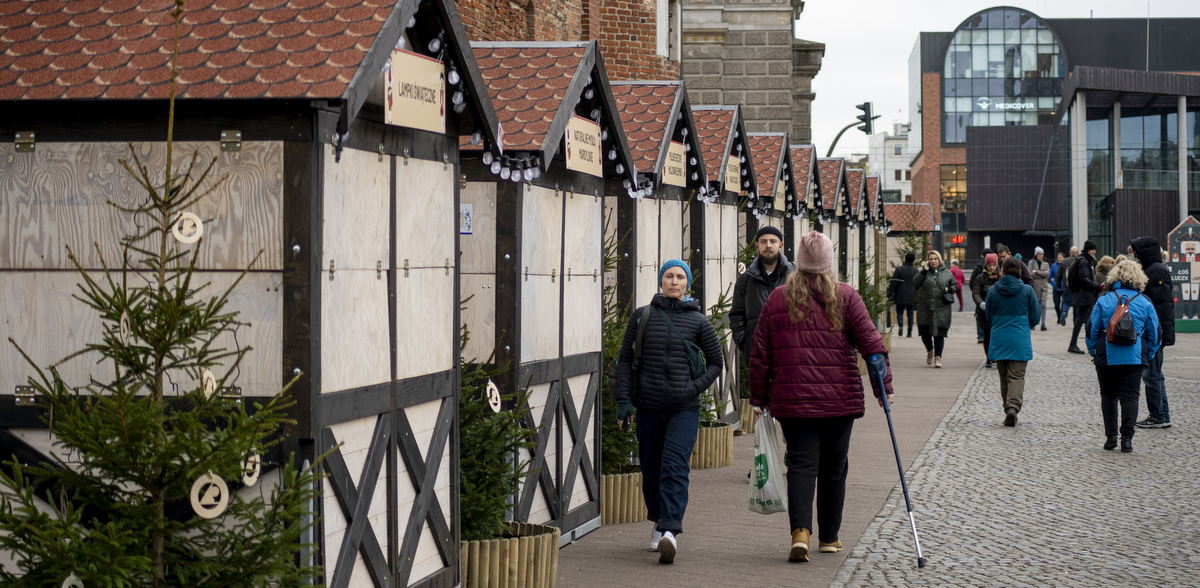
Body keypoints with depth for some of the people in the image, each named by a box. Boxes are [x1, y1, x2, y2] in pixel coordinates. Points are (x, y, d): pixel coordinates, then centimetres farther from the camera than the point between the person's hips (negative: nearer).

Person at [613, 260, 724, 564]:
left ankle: (670, 531, -24)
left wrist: (696, 387, -6)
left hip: (684, 407, -2)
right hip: (649, 406, 2)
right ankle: (659, 523, 31)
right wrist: (624, 399, 0)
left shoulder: (698, 321, 2)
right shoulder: (642, 316, 4)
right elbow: (625, 359, 8)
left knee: (675, 467, -15)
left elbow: (716, 362, 11)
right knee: (651, 470, 10)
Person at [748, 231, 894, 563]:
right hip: (840, 399, 0)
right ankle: (829, 537, 21)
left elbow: (760, 355, 5)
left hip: (792, 400, 0)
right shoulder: (845, 297, 0)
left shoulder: (777, 300, 4)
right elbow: (871, 342, -5)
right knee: (834, 466, 12)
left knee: (801, 465, 1)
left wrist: (759, 398, 12)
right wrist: (883, 386, 2)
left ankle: (800, 531, -19)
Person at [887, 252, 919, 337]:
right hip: (911, 297, 2)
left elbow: (893, 283, -8)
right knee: (910, 313, 8)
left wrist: (889, 294, -3)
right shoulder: (915, 271, 2)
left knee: (899, 312, 8)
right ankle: (910, 332, 5)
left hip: (900, 296, -2)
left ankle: (900, 324, -20)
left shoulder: (899, 269, -9)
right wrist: (917, 297, 22)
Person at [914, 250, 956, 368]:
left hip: (941, 309, 0)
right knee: (925, 333, 3)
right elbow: (915, 283, -9)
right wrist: (924, 271, -13)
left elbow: (955, 285, 18)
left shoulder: (947, 273, 9)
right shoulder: (924, 272, 6)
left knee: (939, 334, -5)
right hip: (925, 308, 0)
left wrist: (949, 289, -2)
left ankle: (937, 357, 1)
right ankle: (930, 350, 31)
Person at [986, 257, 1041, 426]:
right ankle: (1013, 407, -23)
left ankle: (1008, 408, 16)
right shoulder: (1027, 290, -4)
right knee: (1017, 376, -4)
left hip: (998, 340, 2)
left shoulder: (992, 292, 0)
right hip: (1020, 341, -2)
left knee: (1004, 377, 13)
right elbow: (1035, 317, 3)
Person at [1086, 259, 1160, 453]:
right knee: (1129, 396, 2)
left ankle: (1110, 435, 11)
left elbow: (1092, 330, 2)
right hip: (1135, 357, 0)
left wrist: (1093, 352, 15)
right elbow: (1154, 333, 5)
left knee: (1108, 394, 13)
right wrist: (1148, 356, 17)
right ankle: (1127, 438, -4)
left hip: (1107, 356, 0)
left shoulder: (1104, 301, 0)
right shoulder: (1145, 302, 1)